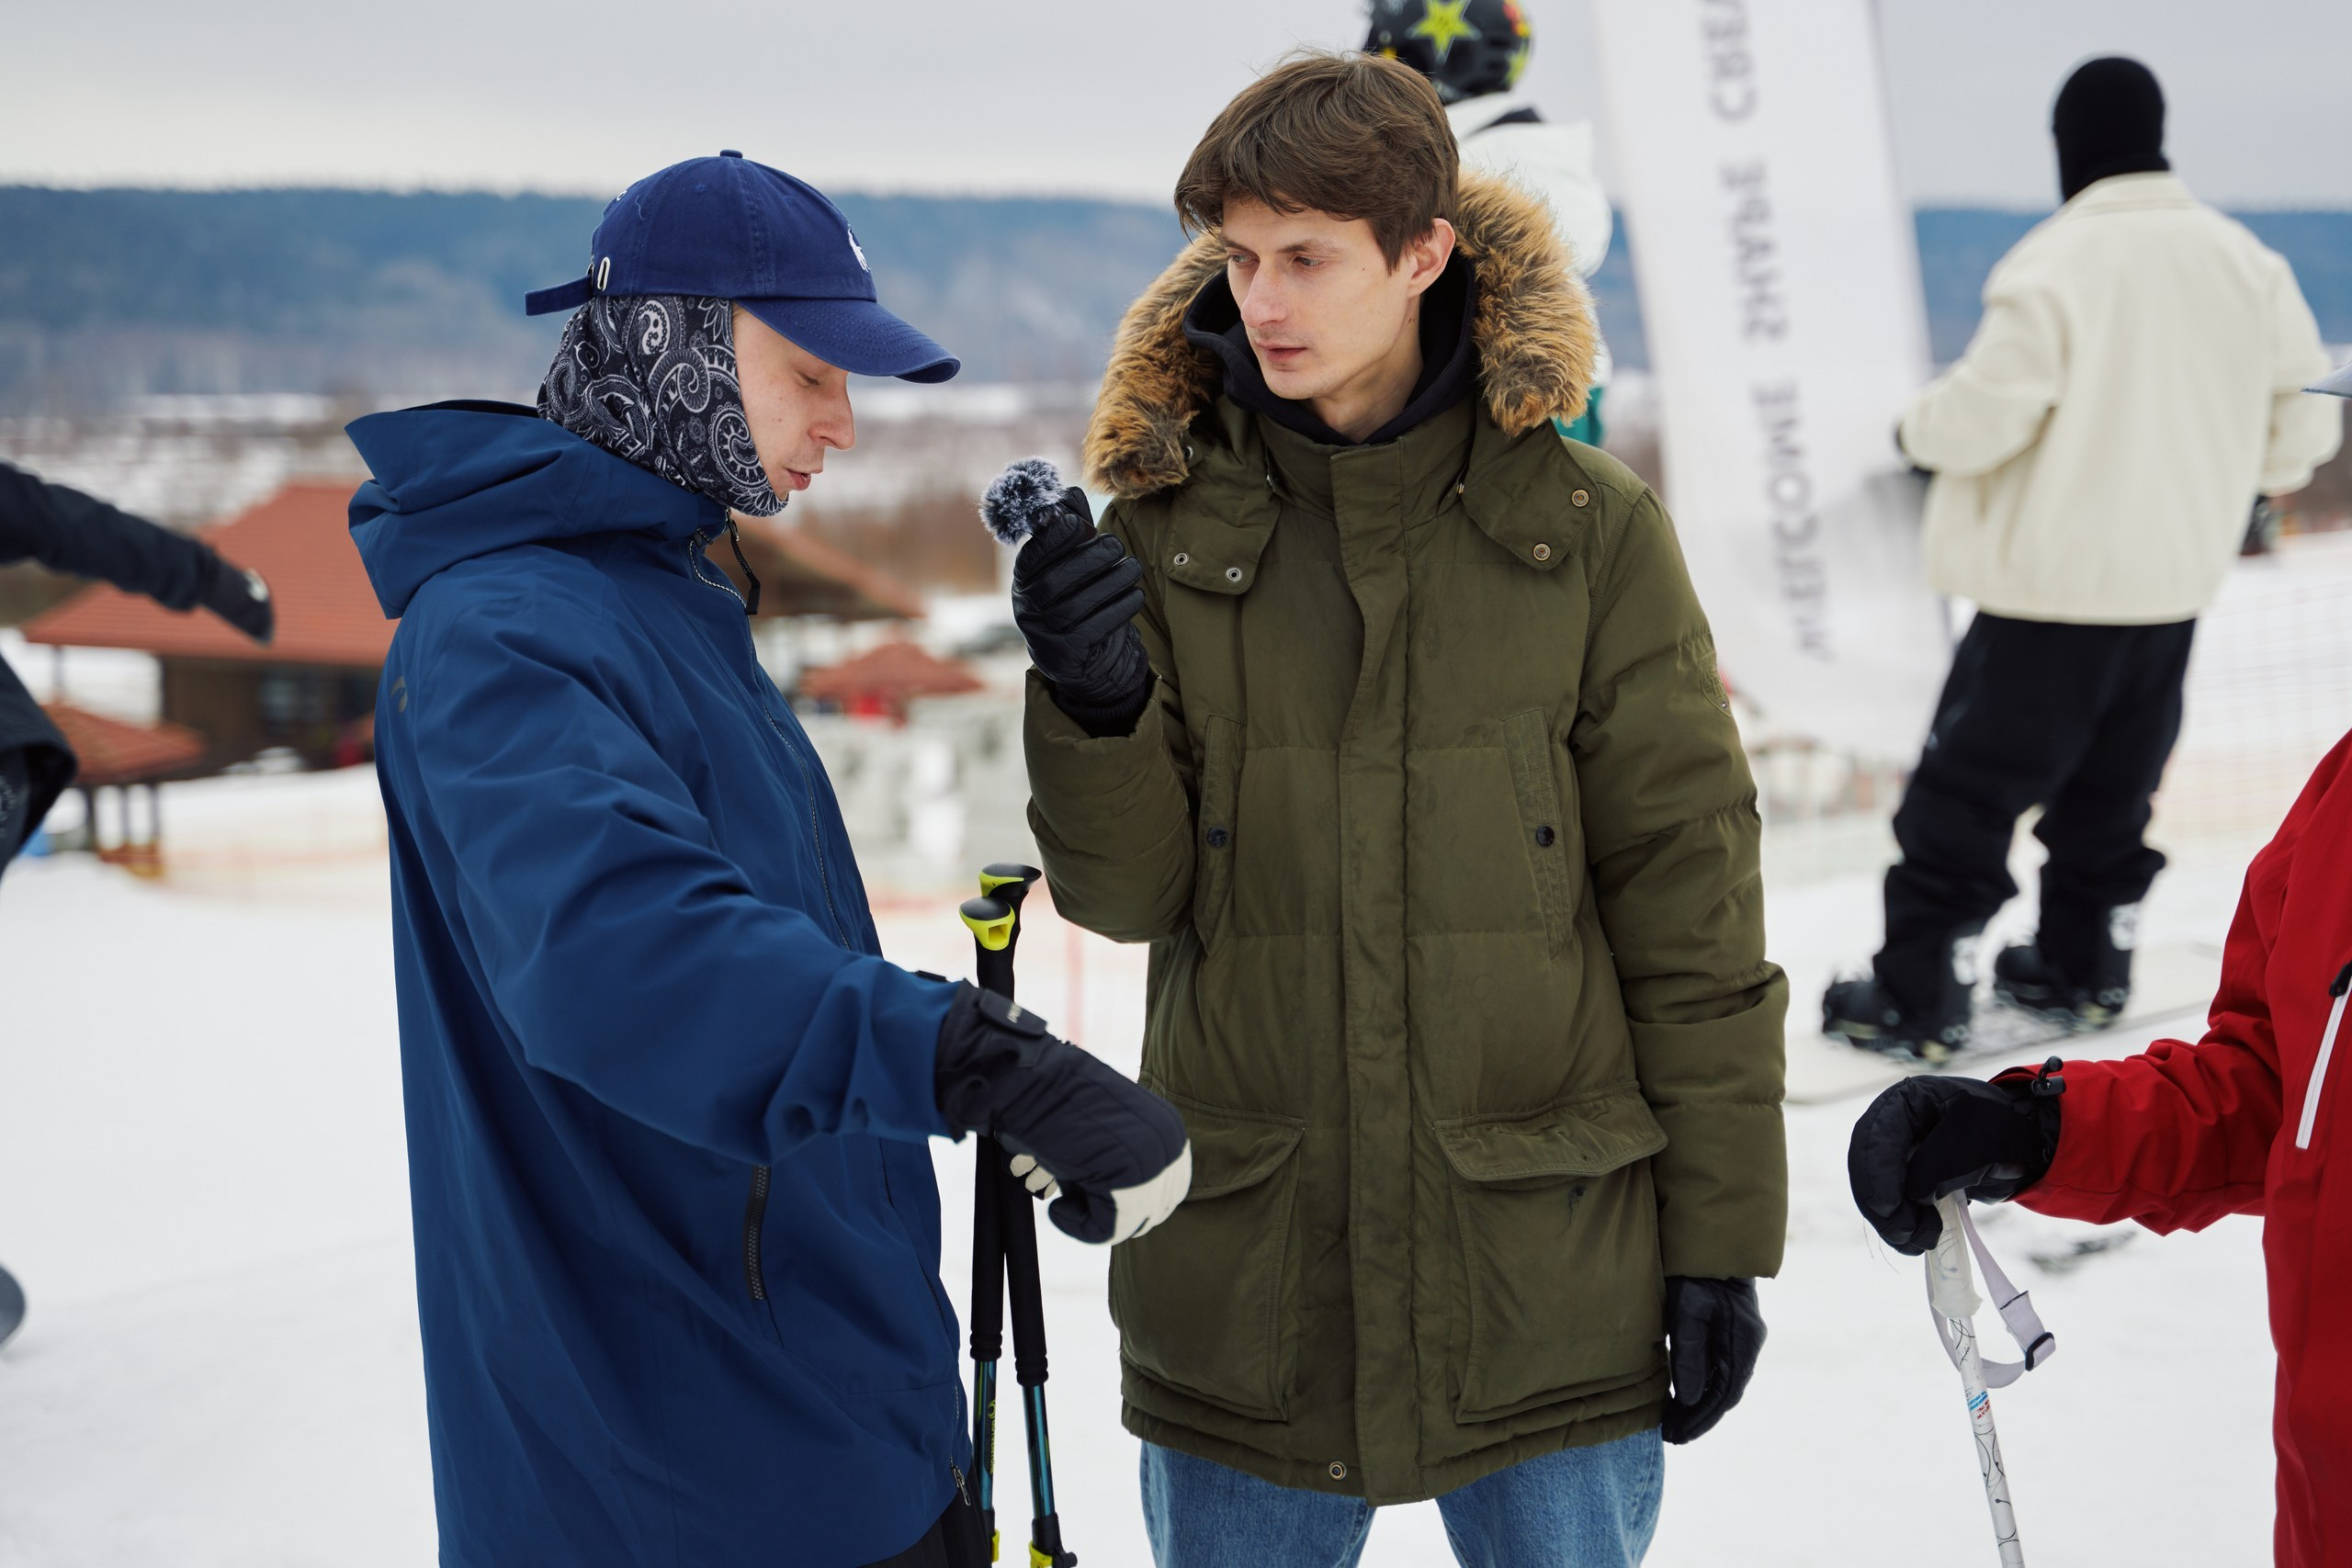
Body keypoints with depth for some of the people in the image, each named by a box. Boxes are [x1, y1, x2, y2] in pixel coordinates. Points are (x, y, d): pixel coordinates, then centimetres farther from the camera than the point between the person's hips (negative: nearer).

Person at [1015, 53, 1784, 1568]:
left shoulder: (1588, 531, -5)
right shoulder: (1168, 526, -1)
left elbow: (1688, 900, -3)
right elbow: (1130, 890, -4)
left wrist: (1721, 1233, -2)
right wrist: (1095, 706, -23)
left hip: (1548, 1284, -1)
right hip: (1241, 1287, 1)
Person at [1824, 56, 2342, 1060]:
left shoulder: (2057, 261, -15)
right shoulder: (2245, 261, 2)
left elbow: (1985, 413, -18)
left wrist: (1920, 426, 3)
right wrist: (2240, 476, 26)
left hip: (2053, 578, -6)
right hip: (2177, 581, 6)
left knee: (1972, 788, 0)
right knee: (2111, 790, 20)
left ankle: (1920, 996, 2)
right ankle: (2084, 968, 29)